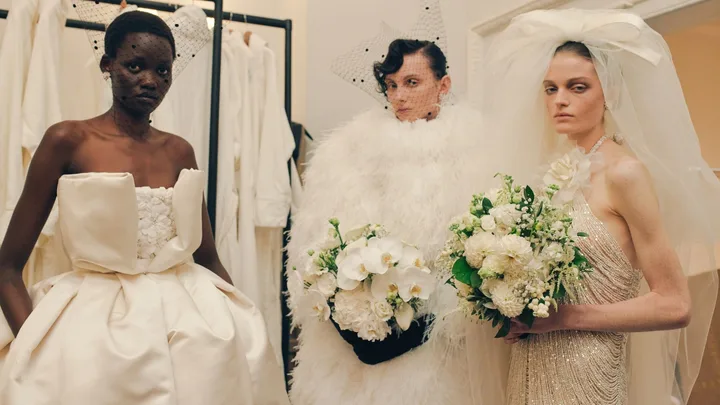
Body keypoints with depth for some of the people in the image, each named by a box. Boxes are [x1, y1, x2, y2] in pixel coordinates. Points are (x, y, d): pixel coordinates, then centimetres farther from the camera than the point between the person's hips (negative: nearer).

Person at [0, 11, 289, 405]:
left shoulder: (179, 151, 7)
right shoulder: (68, 140, -4)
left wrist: (245, 321, -1)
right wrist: (33, 348, -16)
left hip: (189, 315, 4)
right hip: (97, 322, -3)